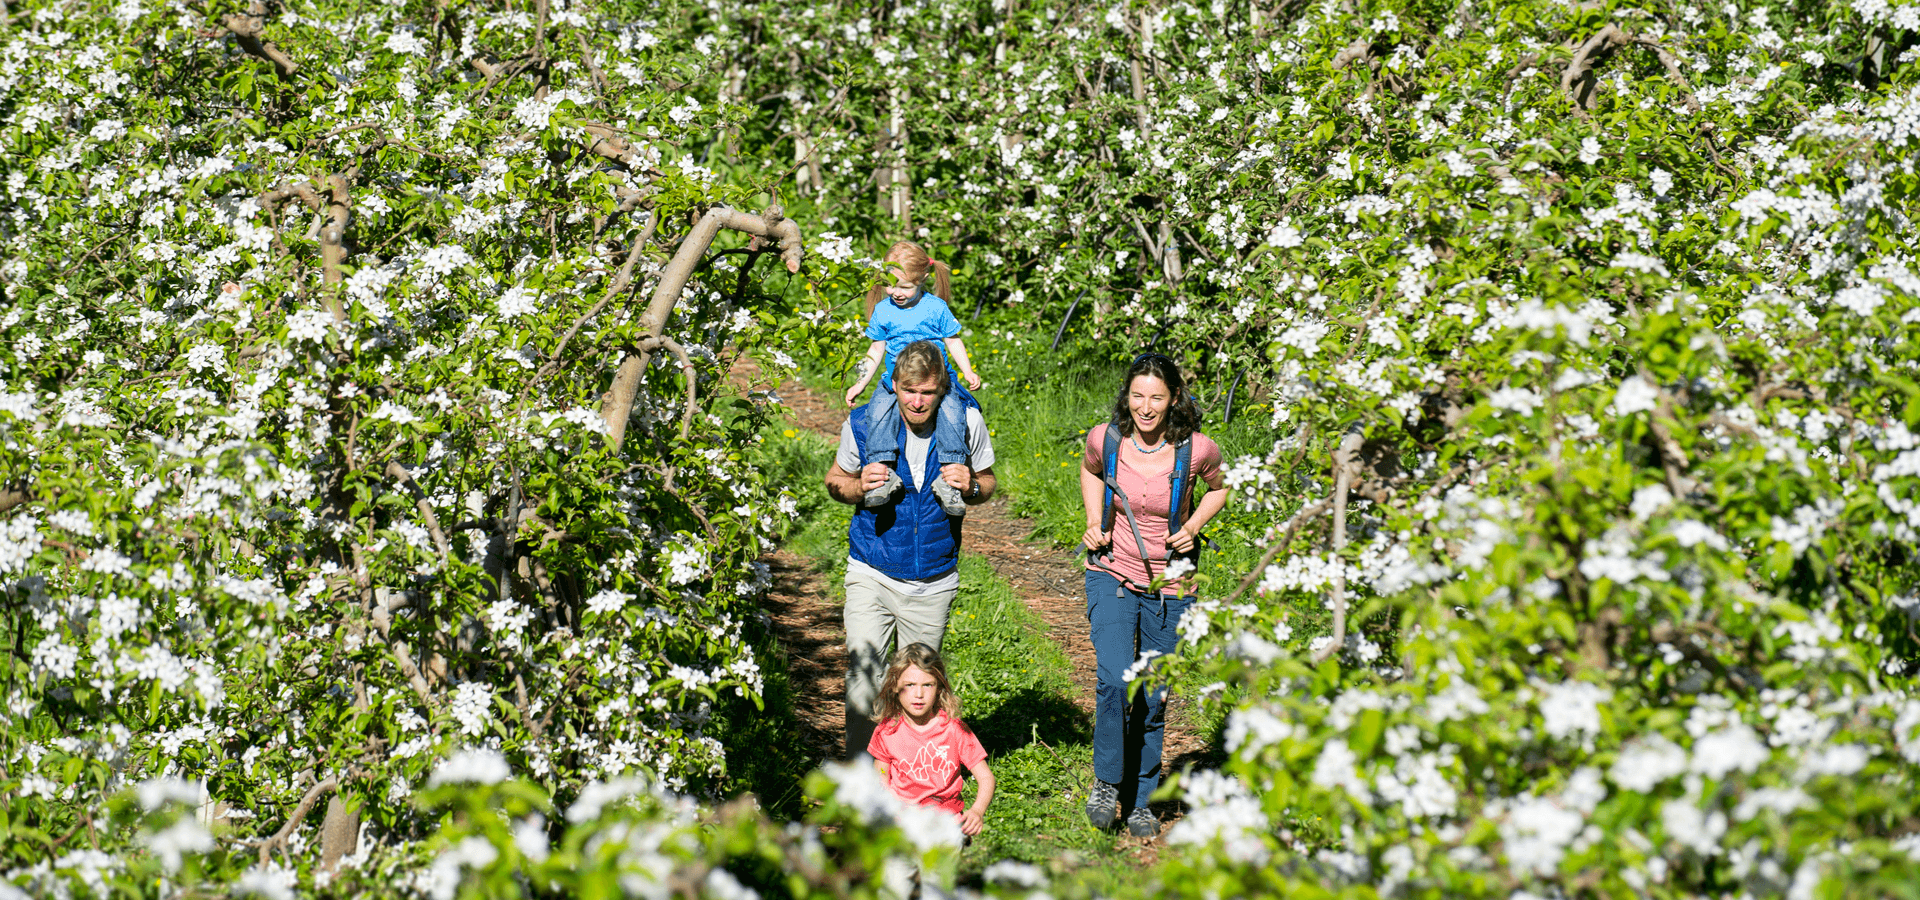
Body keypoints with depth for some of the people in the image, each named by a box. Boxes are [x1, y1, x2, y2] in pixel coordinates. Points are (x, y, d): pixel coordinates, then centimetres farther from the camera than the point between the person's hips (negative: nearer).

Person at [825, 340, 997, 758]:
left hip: (933, 582, 1)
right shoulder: (863, 425, -9)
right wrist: (860, 488, -16)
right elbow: (835, 480, 7)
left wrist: (970, 487, -15)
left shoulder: (966, 423, -7)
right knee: (863, 679, -15)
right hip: (873, 577, -1)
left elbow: (987, 481, 9)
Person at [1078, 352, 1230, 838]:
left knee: (1153, 699, 8)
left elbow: (1219, 488, 9)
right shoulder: (1105, 439, -10)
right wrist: (1094, 522, 0)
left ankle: (1141, 799, 28)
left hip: (1169, 585, 0)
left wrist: (1193, 526, -7)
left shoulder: (1197, 450, -14)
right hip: (1112, 576, 0)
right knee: (1115, 679, -20)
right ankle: (1107, 781, 2)